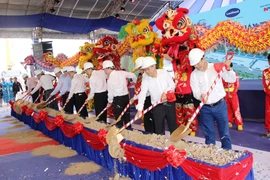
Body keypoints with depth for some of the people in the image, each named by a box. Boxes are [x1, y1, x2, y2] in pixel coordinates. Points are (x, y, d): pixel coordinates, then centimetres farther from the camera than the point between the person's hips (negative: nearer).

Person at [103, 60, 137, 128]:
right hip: (126, 96, 6)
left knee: (119, 118, 4)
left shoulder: (110, 79, -15)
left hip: (118, 99, -6)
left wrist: (110, 102, 8)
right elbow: (133, 75, 8)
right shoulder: (121, 73, -2)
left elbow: (111, 93, -8)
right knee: (126, 116, 16)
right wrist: (134, 82, 30)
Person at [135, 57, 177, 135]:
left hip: (170, 103, 1)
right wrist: (139, 108, -29)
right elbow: (142, 93, -18)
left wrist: (165, 92, -24)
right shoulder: (145, 78, -8)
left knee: (173, 125, 13)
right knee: (159, 128, 6)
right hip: (157, 106, -1)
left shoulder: (164, 72, -6)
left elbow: (172, 85, -4)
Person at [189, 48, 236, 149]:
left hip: (220, 105, -1)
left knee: (224, 133, 8)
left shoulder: (216, 67, -5)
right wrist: (201, 96, -28)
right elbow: (195, 92, -6)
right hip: (205, 108, 2)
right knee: (209, 135, 11)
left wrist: (228, 68, -20)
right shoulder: (194, 74, -1)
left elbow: (232, 80, -3)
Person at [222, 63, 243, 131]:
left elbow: (237, 85, -3)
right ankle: (230, 122, 20)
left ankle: (239, 124, 0)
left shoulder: (235, 75, 1)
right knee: (228, 109, 9)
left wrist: (232, 94, -10)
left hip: (233, 95, -2)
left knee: (236, 109, -5)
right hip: (226, 95, 2)